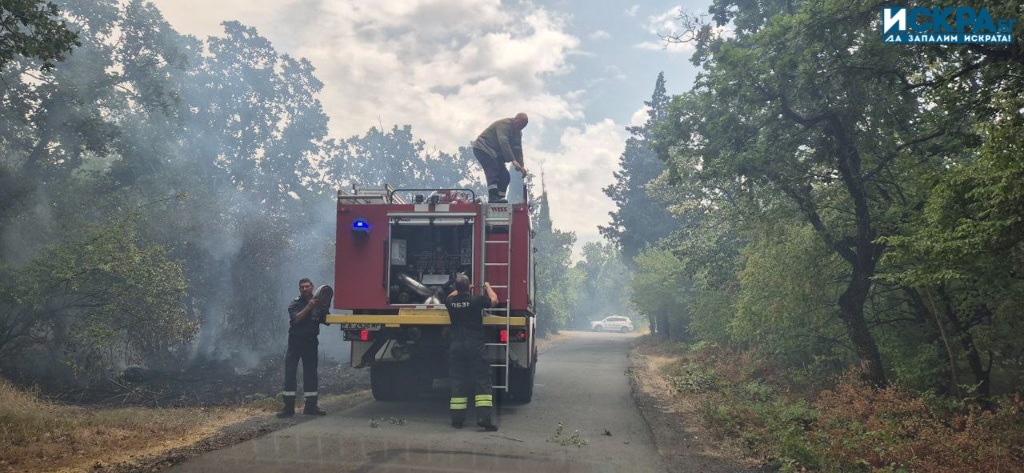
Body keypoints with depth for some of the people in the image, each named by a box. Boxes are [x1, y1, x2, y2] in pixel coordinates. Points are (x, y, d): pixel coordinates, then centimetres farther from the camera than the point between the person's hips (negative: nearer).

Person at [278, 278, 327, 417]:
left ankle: (311, 406, 12)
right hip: (296, 341, -2)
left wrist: (323, 310, -13)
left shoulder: (318, 303, 8)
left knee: (311, 373, 5)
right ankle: (288, 407, -3)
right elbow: (296, 319, -18)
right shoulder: (295, 304, -1)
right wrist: (308, 307, -29)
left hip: (311, 342, 3)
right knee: (290, 373, -6)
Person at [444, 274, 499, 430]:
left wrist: (461, 289, 42)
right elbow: (494, 300, 10)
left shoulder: (451, 302, 1)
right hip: (475, 345, -4)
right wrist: (488, 287, 26)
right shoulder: (476, 300, -10)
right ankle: (483, 417, -12)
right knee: (482, 380, -2)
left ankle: (457, 419, 10)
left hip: (456, 346, 4)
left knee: (458, 381, 9)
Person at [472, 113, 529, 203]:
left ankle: (499, 198, -2)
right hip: (482, 148, -9)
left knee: (505, 176, -3)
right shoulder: (504, 124, -20)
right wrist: (513, 160, -40)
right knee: (493, 169, -29)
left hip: (495, 153, 9)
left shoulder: (518, 132, 9)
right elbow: (503, 142, -33)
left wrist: (521, 166, -12)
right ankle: (492, 197, -40)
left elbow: (517, 149, 3)